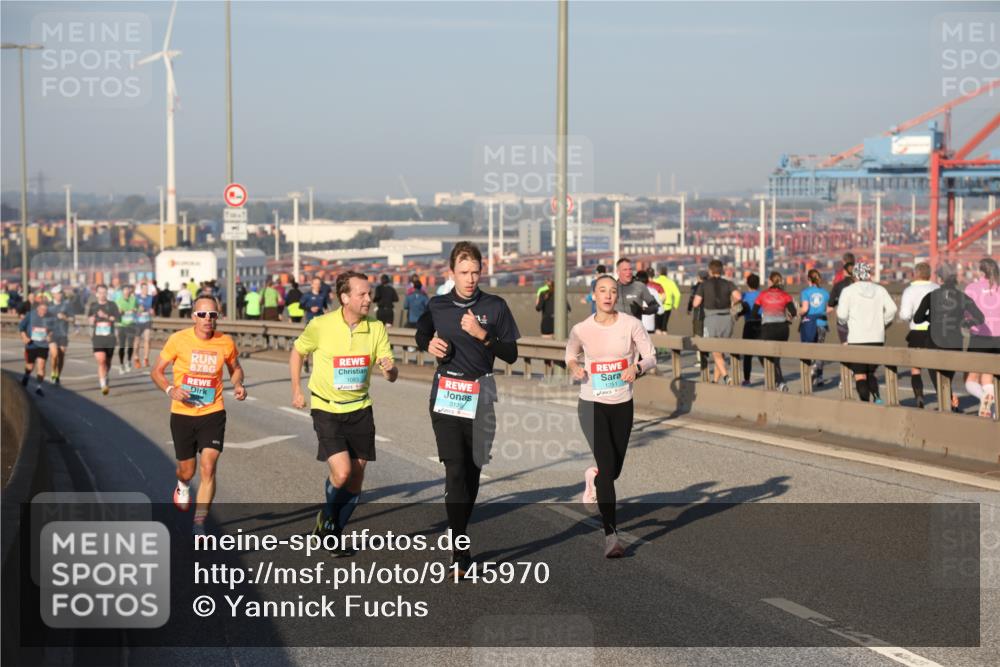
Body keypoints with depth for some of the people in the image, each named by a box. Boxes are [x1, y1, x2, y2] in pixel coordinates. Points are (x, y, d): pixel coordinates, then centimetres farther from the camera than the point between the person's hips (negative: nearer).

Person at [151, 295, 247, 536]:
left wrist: (238, 385, -6)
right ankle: (182, 485, 50)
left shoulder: (225, 342, -4)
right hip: (182, 414, 0)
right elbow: (156, 371, 0)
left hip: (213, 413, 0)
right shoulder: (178, 339, -9)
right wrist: (170, 390, -19)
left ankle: (198, 525, -5)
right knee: (187, 471, 11)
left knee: (208, 468, -13)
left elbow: (235, 368, 15)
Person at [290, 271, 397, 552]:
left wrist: (389, 369, -25)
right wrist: (296, 389, 5)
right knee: (341, 472, -19)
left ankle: (335, 533, 27)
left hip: (360, 409, 4)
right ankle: (327, 516, 13)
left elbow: (392, 376, -2)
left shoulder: (376, 328, -4)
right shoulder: (321, 325, -12)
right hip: (326, 409, -4)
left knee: (355, 481, 6)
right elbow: (297, 352, 7)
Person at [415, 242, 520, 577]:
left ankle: (459, 532, 25)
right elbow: (421, 335, 24)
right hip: (446, 395, -1)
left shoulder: (495, 307, 1)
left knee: (473, 470, 7)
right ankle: (460, 551, -12)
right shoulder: (437, 306, 6)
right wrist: (430, 344, 2)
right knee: (455, 470, -12)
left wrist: (482, 335, -15)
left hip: (480, 398, 1)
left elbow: (511, 355, 0)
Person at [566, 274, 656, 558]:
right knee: (607, 465, -16)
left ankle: (592, 478, 52)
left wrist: (637, 367, -21)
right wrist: (574, 367, -10)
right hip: (592, 404, -2)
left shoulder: (631, 324, -5)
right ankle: (611, 535, -13)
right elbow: (570, 354, 13)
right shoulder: (581, 330, -5)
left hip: (622, 404, 3)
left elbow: (650, 357, 1)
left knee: (614, 470, 12)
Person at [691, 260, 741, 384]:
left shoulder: (704, 284, 0)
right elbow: (738, 297, -12)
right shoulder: (728, 284, 5)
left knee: (716, 354, -2)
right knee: (720, 351, 19)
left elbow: (695, 304, -7)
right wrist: (732, 303, 9)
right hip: (727, 320, 3)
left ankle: (725, 376, -27)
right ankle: (715, 381, 23)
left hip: (711, 320, -3)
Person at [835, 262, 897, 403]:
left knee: (860, 375, 1)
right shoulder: (880, 290, 7)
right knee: (871, 372, 17)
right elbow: (891, 309, -2)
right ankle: (877, 398, -5)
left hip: (857, 338, -4)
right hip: (877, 338, 4)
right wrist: (883, 324, 12)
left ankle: (865, 403, -8)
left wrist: (845, 323, 11)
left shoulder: (848, 291, -2)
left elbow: (842, 314, -10)